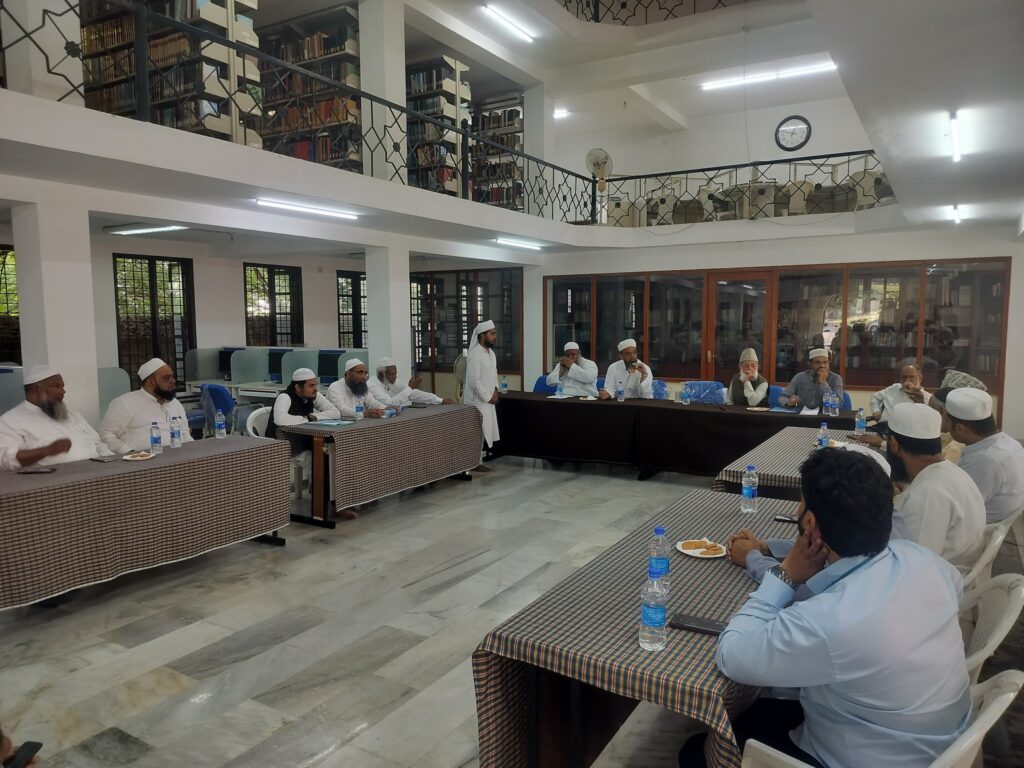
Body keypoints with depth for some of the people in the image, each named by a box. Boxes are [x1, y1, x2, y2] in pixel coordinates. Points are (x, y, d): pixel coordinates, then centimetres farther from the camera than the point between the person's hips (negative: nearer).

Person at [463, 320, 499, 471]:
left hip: (488, 400, 9)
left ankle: (478, 460, 21)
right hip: (477, 401, -9)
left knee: (483, 432, 12)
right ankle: (475, 463, 8)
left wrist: (495, 391, 4)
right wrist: (488, 397, -15)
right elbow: (474, 382, -23)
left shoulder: (491, 352, 9)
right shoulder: (475, 355, -20)